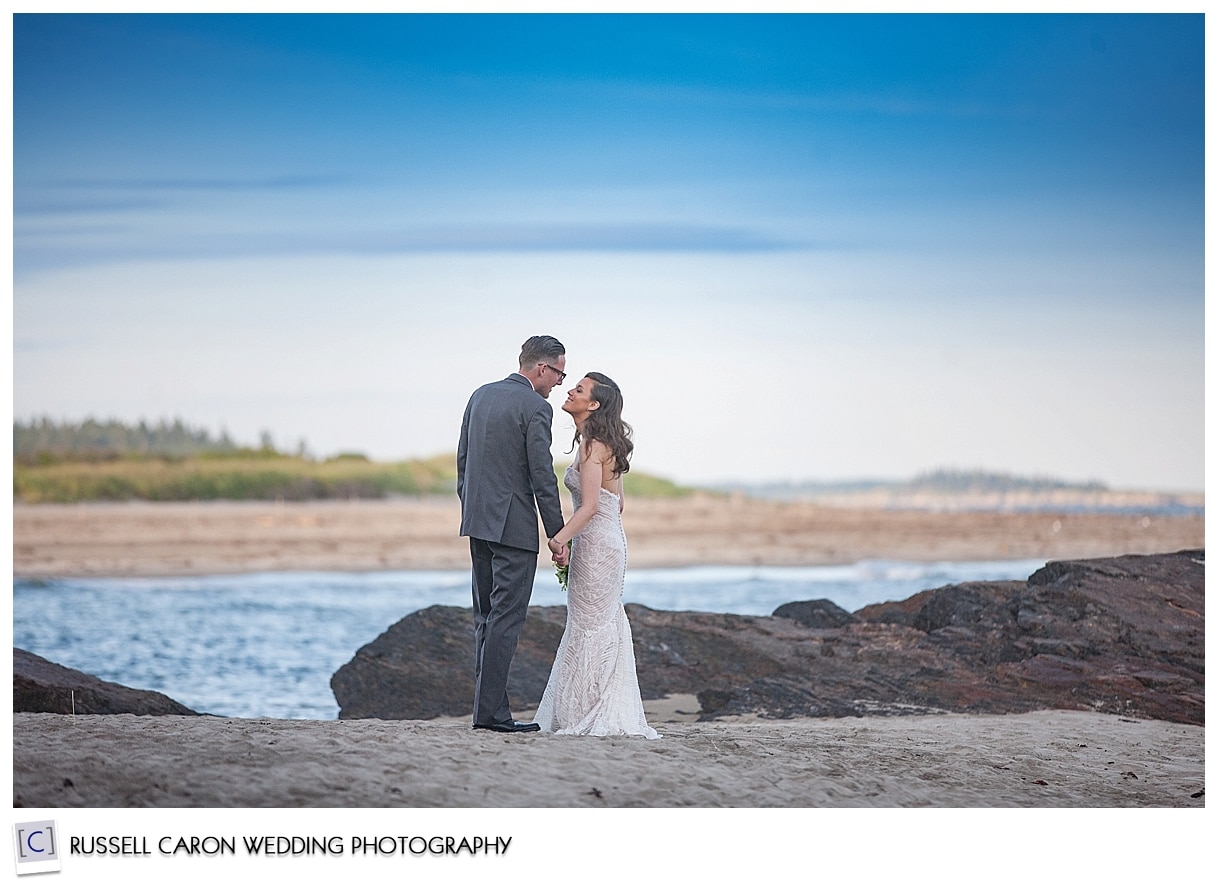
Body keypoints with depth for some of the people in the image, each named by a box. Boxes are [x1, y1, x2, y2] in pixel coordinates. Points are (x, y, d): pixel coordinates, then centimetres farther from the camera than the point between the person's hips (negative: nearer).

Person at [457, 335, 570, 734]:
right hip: (513, 525, -8)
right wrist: (558, 537, -9)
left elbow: (462, 460, 15)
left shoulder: (480, 396, 11)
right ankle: (491, 710, -8)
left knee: (487, 617, 13)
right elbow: (543, 477, -14)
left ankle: (487, 704, 13)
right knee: (506, 618, -6)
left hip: (478, 521, 8)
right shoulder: (535, 408, -12)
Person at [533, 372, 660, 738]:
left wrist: (561, 537, -37)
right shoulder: (605, 444, 12)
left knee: (589, 627, -4)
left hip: (595, 544, -10)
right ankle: (612, 715, 15)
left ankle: (589, 716, 1)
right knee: (604, 626, 12)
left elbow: (590, 506, -25)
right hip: (609, 540, 10)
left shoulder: (592, 446, -16)